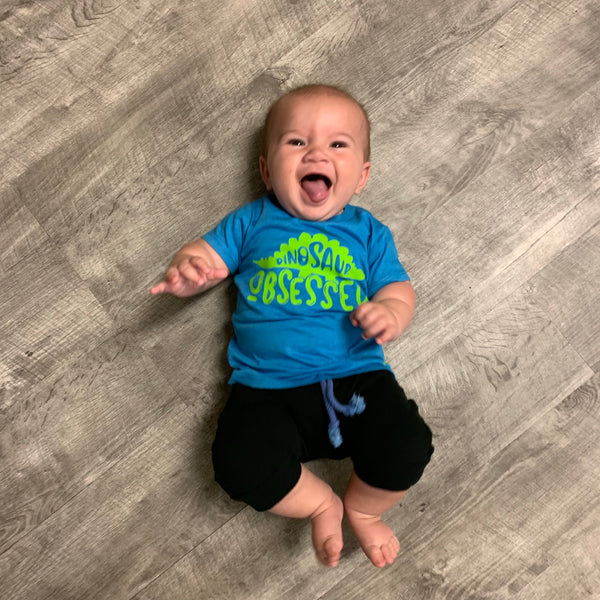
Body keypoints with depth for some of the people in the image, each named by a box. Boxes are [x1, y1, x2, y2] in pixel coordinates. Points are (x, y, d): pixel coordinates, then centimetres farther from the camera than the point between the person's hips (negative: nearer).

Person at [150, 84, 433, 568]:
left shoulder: (368, 232, 12)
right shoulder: (253, 222, 10)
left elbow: (399, 290, 7)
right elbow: (204, 258, 7)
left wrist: (390, 313, -18)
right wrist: (186, 270, -19)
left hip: (356, 378, 1)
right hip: (268, 390, 0)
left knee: (409, 450, -20)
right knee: (240, 466, -24)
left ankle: (363, 508, 16)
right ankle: (321, 504, 9)